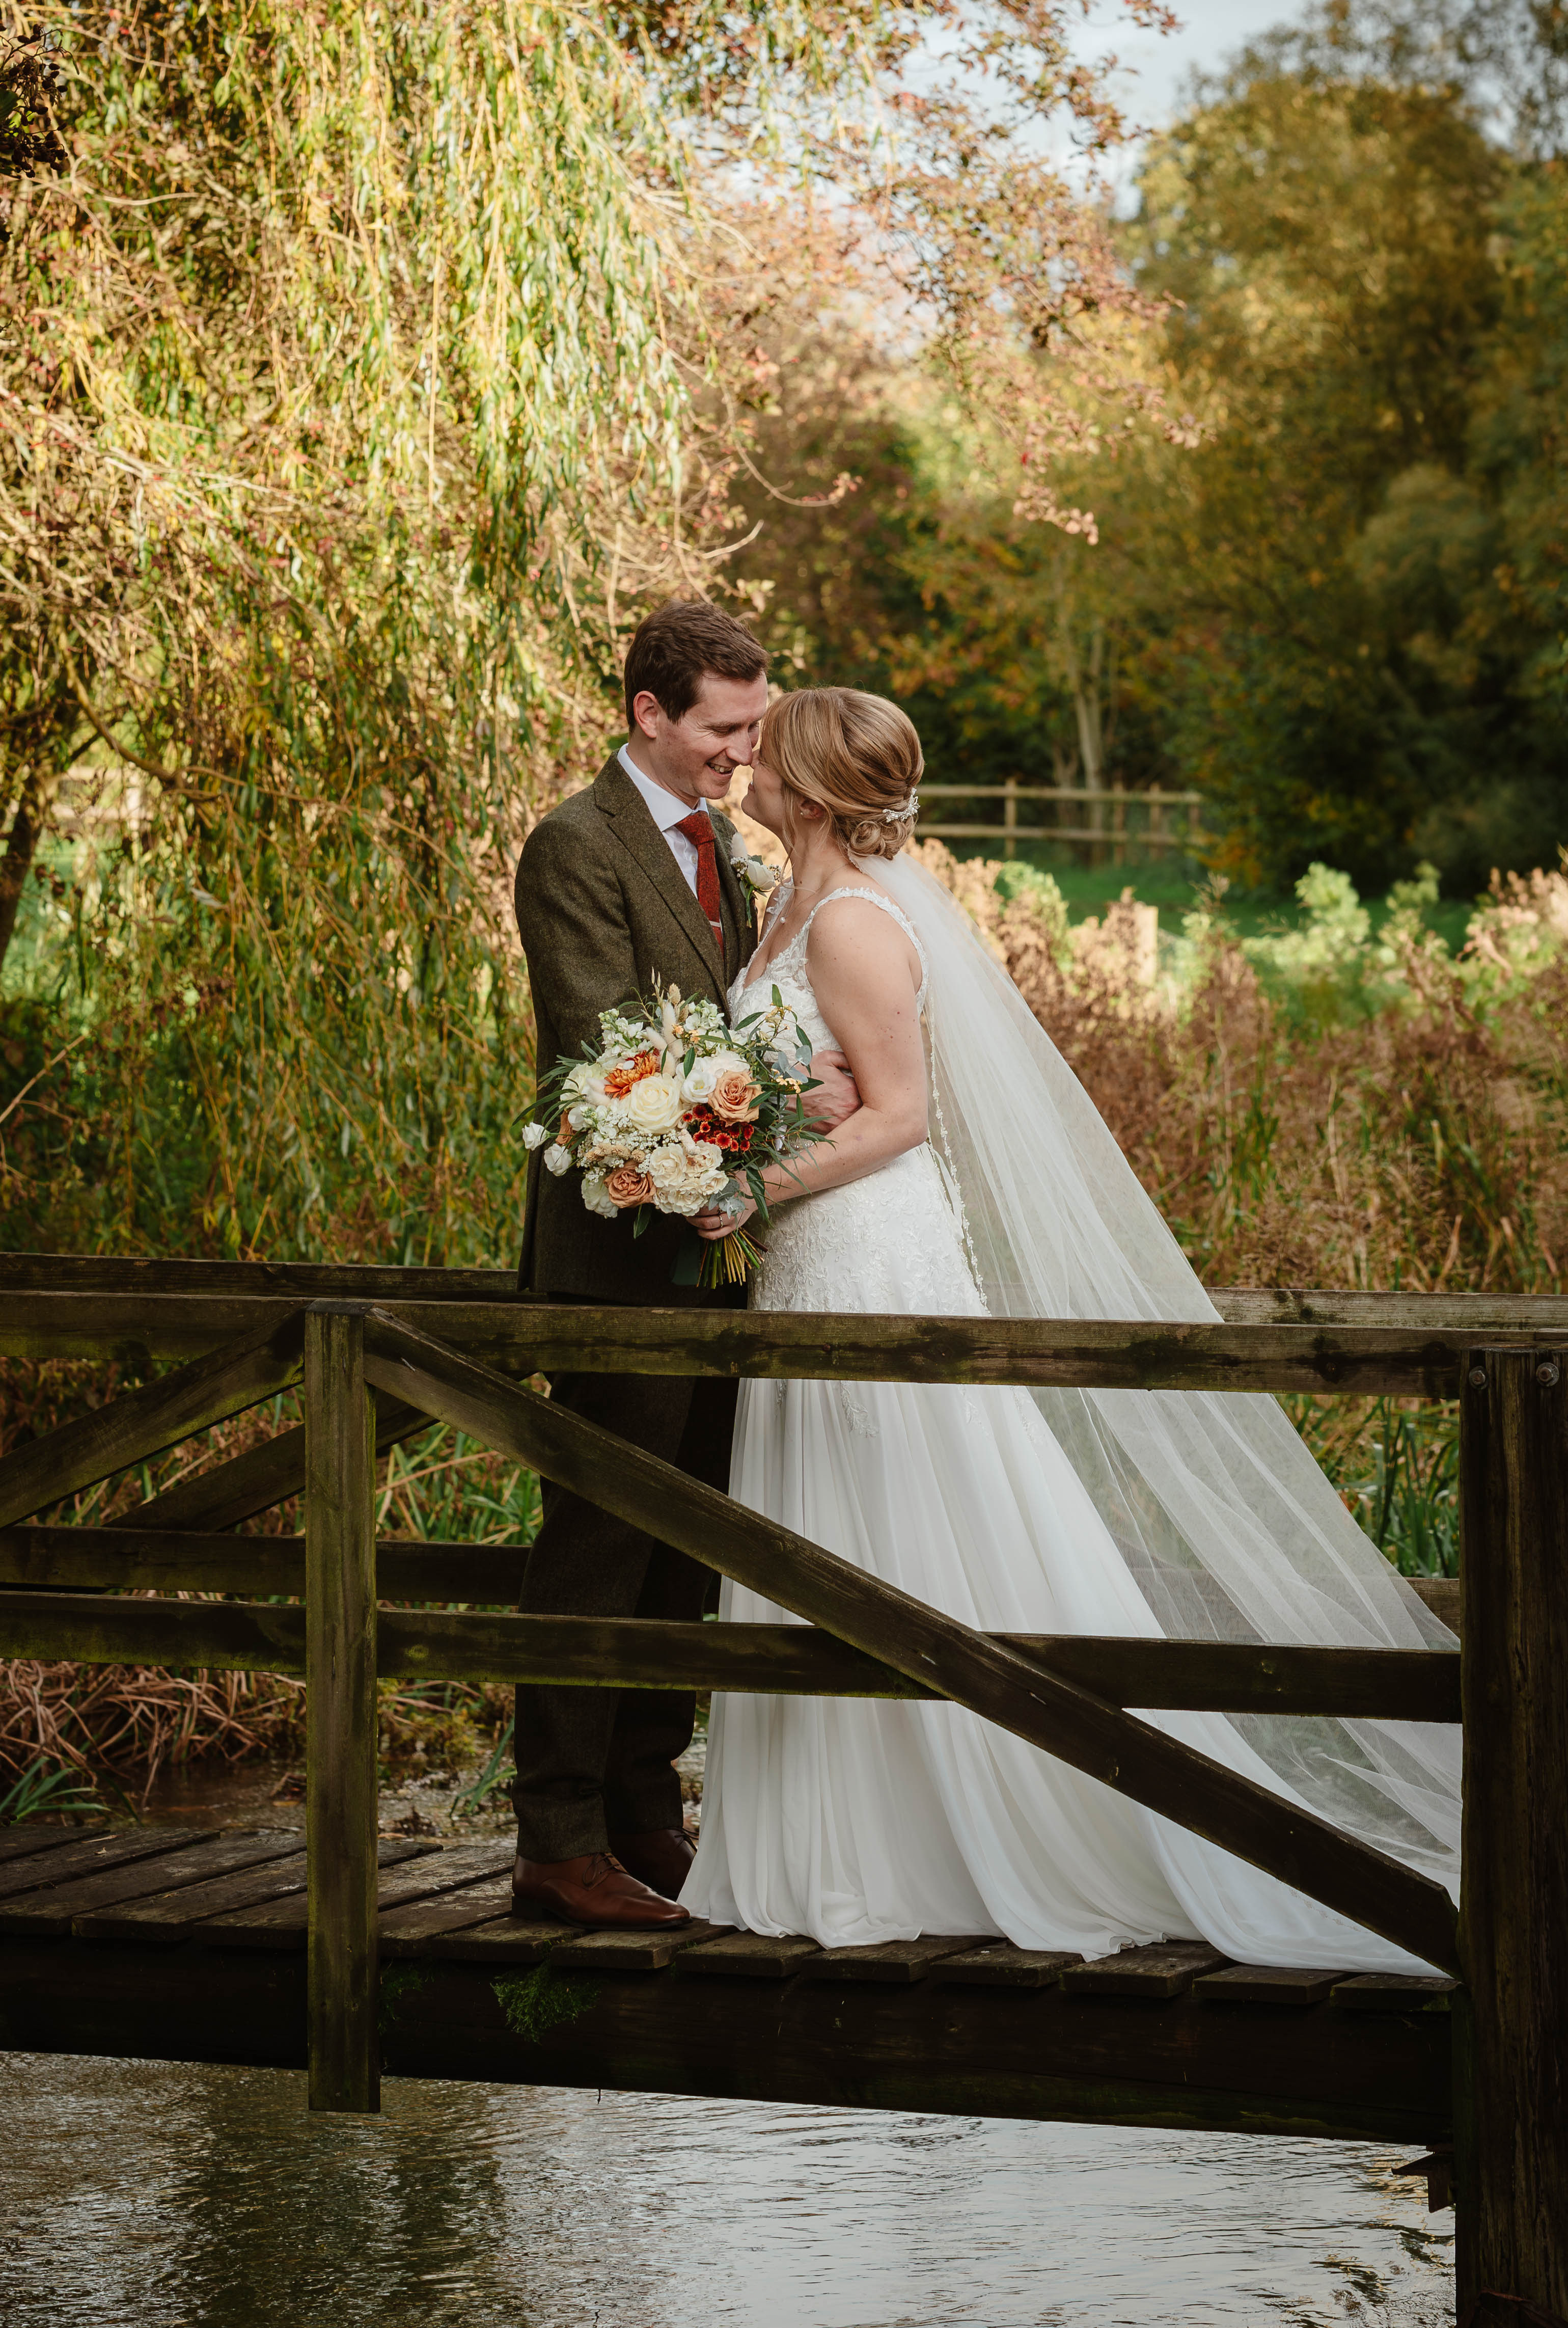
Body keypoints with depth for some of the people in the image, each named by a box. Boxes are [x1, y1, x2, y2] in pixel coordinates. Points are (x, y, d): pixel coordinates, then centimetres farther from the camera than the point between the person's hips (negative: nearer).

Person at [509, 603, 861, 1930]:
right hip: (623, 1255, -9)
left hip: (711, 1248, 9)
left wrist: (817, 1080, -1)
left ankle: (645, 1816, 20)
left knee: (683, 1557, 12)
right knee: (599, 1553, -6)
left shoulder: (717, 845, 17)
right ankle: (562, 1845, -1)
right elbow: (604, 1049, -19)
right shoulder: (578, 846, -11)